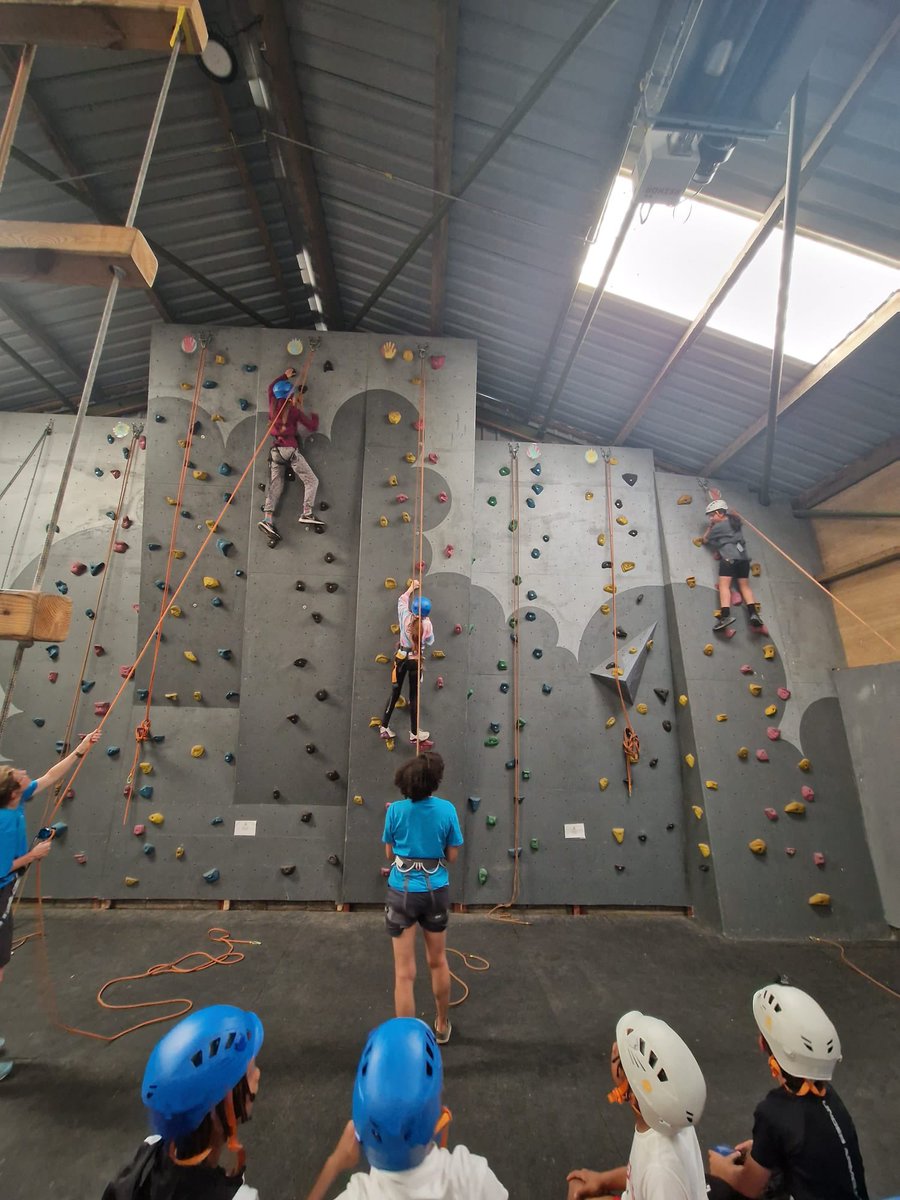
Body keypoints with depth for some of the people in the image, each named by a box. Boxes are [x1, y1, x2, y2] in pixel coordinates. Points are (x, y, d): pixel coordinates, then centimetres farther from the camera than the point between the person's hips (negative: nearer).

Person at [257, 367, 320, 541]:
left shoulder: (274, 404, 13)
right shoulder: (295, 410, -1)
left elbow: (272, 386, 35)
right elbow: (312, 427, 3)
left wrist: (285, 376, 46)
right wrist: (314, 416, 23)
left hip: (275, 450, 6)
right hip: (290, 449, -6)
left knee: (275, 486, 2)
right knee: (311, 481, 1)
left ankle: (267, 519, -12)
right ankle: (307, 514, -15)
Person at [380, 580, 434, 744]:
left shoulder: (405, 616, -9)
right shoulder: (427, 624, -13)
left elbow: (402, 600, 11)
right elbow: (430, 642, 3)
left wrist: (412, 587, 25)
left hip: (401, 657, 2)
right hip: (416, 660, -2)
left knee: (395, 693, 12)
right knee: (414, 696, 7)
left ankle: (384, 728, 18)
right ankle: (414, 733, 13)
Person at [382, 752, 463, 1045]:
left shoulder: (395, 810, -13)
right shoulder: (447, 809, -14)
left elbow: (389, 853, -1)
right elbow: (452, 856, -5)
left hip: (402, 892, -1)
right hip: (435, 891, 2)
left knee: (405, 973, 11)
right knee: (438, 962, 25)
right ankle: (442, 1025, 45)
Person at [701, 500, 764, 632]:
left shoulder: (718, 527, 0)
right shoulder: (736, 522, 19)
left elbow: (705, 540, 12)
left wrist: (709, 528, 24)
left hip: (729, 557, -7)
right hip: (743, 557, 7)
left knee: (724, 585, -14)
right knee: (744, 586, 10)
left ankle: (726, 615, -30)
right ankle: (753, 613, -2)